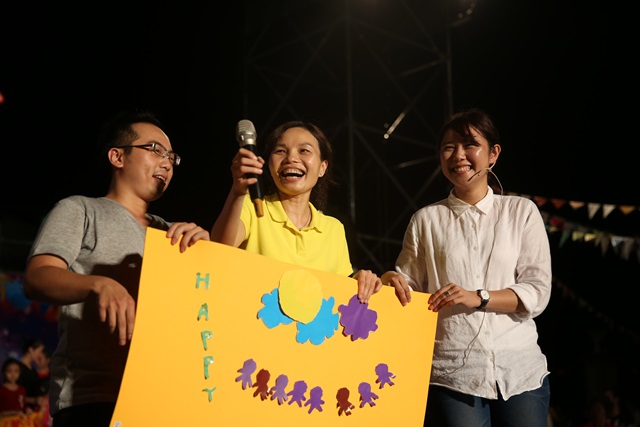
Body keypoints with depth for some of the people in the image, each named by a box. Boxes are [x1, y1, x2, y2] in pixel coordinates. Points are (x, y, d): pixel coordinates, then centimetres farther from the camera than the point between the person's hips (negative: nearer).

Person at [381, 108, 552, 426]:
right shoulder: (426, 219, 7)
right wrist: (392, 281, -13)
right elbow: (409, 287, 10)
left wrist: (478, 298, -15)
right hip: (452, 376, 0)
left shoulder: (521, 211, 6)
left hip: (520, 372, 1)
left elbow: (538, 292, -1)